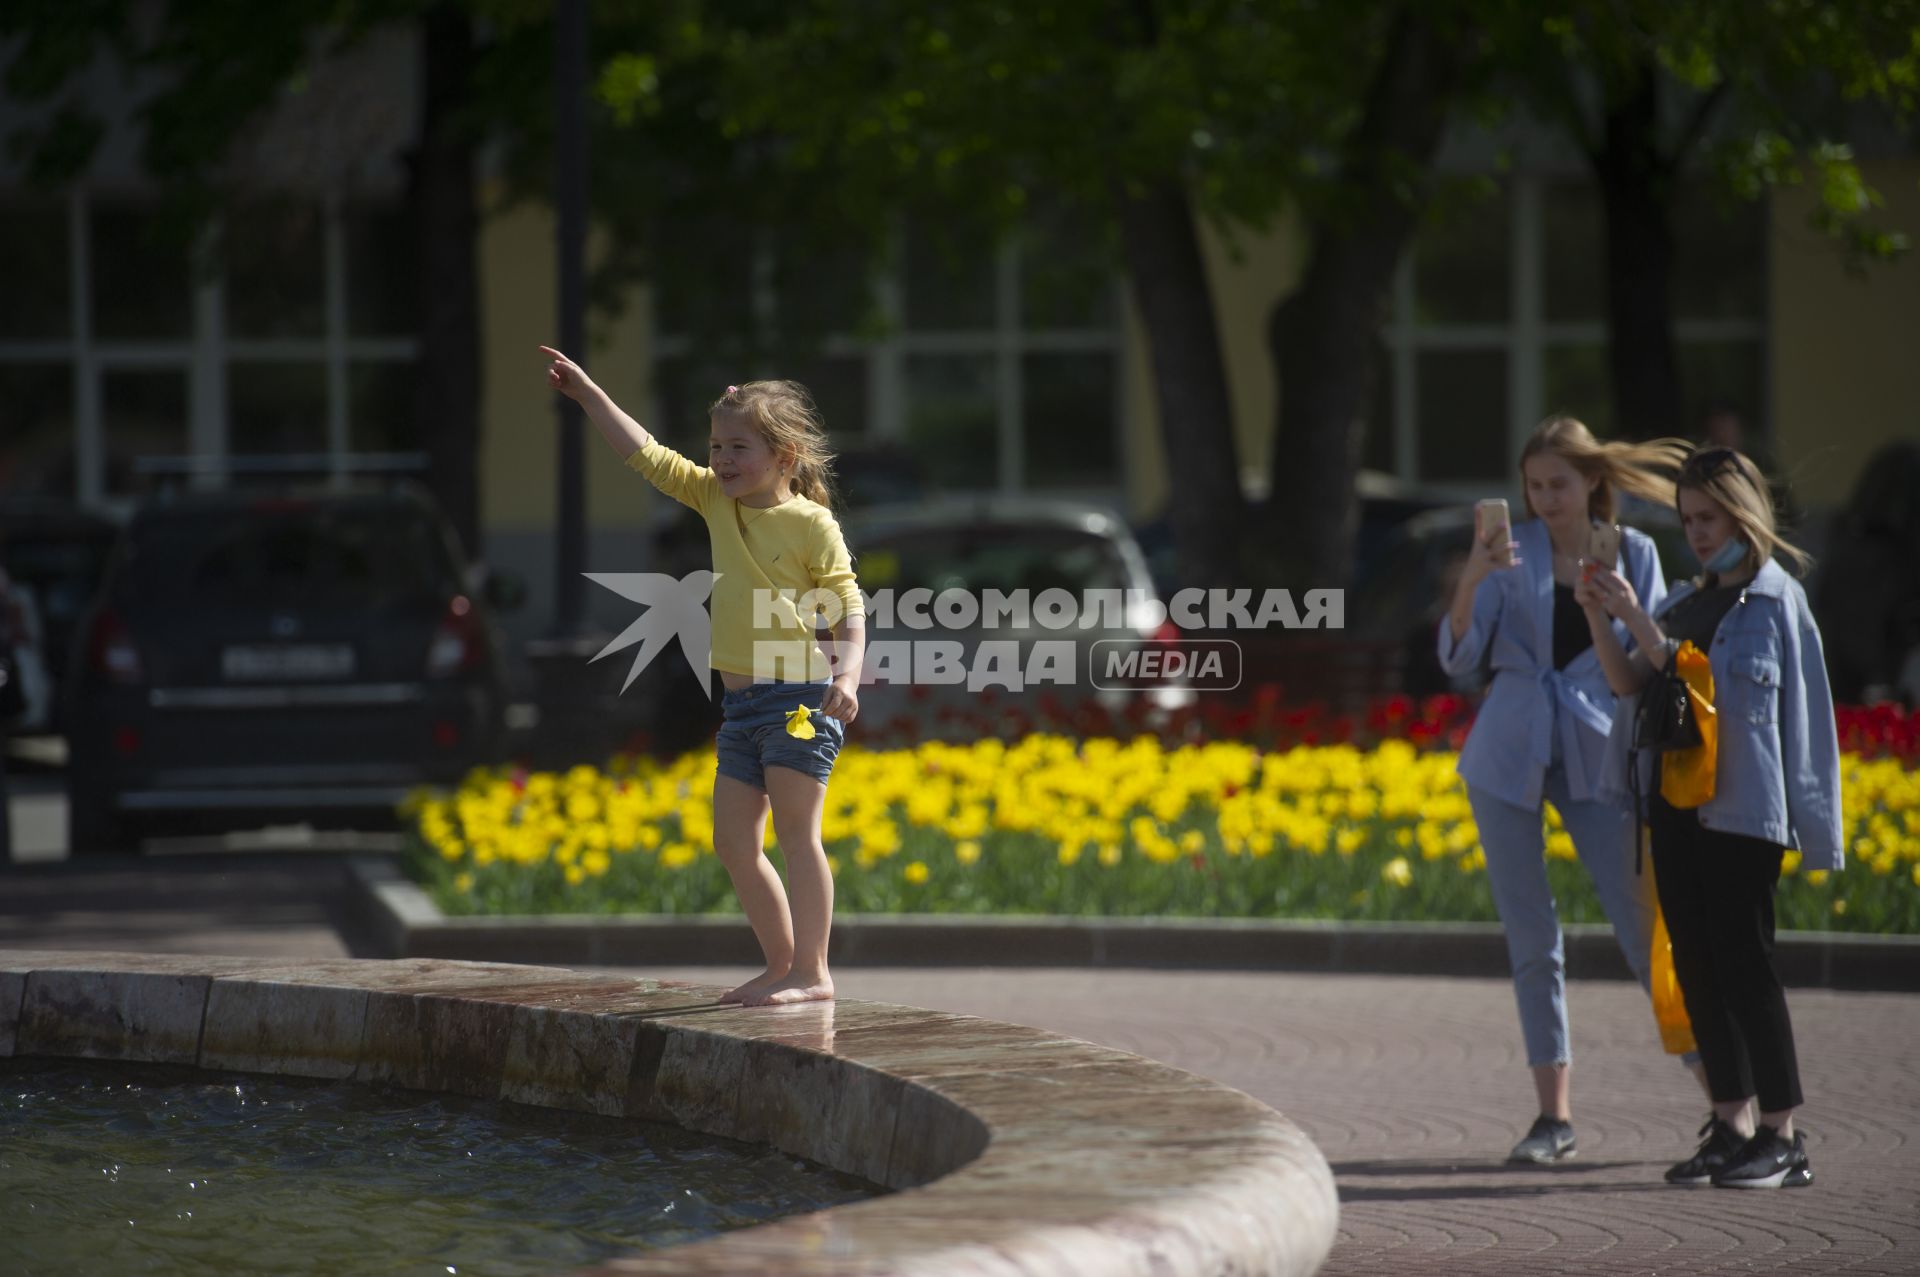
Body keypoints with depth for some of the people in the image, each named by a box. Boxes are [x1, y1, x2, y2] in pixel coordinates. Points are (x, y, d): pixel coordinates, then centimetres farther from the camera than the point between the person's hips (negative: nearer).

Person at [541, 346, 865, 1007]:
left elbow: (847, 602, -13)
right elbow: (648, 456, 14)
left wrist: (848, 674, -27)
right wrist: (587, 394, 12)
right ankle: (782, 964, 17)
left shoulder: (811, 524, -9)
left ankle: (812, 971, -5)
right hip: (742, 701, 8)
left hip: (799, 697, -8)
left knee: (796, 830, -8)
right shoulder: (717, 500, 10)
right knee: (733, 841, 9)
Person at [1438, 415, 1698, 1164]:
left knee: (1638, 921, -6)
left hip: (1597, 757, -1)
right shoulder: (1512, 551, 0)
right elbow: (1457, 659, -7)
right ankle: (1554, 1116, 7)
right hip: (1509, 757, 1)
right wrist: (1470, 582, -22)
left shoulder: (1633, 554, 2)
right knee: (1530, 938, 2)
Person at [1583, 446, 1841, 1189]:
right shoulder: (1687, 601, 15)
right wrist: (1600, 619, -5)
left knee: (1742, 959, -10)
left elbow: (1701, 682, -13)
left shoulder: (1775, 598, -5)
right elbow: (1631, 682, 8)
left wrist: (1640, 621, -17)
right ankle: (1732, 1125, 13)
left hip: (1741, 803, -7)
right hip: (1676, 799, 7)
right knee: (1695, 963, 7)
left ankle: (1782, 1136, -6)